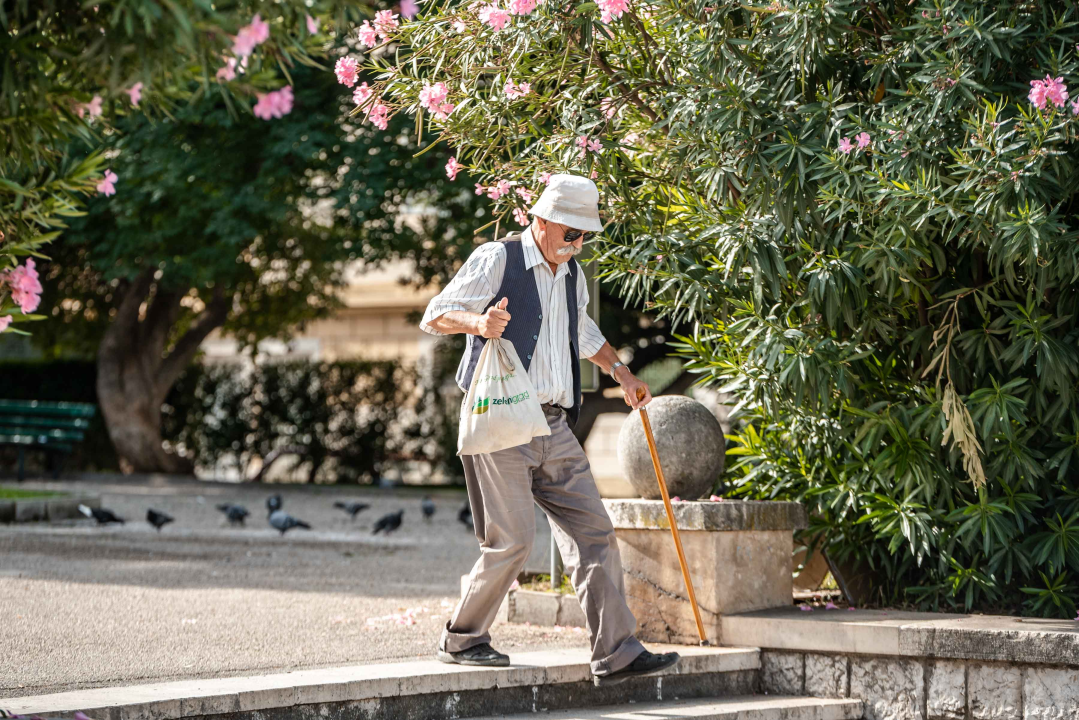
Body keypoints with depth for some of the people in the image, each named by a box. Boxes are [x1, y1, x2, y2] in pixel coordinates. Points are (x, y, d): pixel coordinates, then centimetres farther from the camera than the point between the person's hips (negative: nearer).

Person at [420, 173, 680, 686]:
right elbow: (433, 316, -8)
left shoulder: (572, 274, 18)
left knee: (594, 533, -1)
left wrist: (619, 371, 29)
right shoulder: (496, 260, -5)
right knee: (512, 538, -11)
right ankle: (461, 639, 8)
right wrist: (477, 322, -27)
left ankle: (615, 654, 0)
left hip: (554, 429, 7)